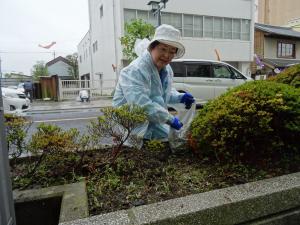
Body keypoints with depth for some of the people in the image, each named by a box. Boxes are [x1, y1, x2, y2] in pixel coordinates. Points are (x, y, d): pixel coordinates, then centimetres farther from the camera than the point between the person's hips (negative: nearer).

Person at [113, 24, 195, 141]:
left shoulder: (167, 70, 3)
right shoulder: (135, 71, -27)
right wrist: (170, 119, -29)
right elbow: (141, 104, -38)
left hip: (155, 125, 9)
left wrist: (180, 98, 0)